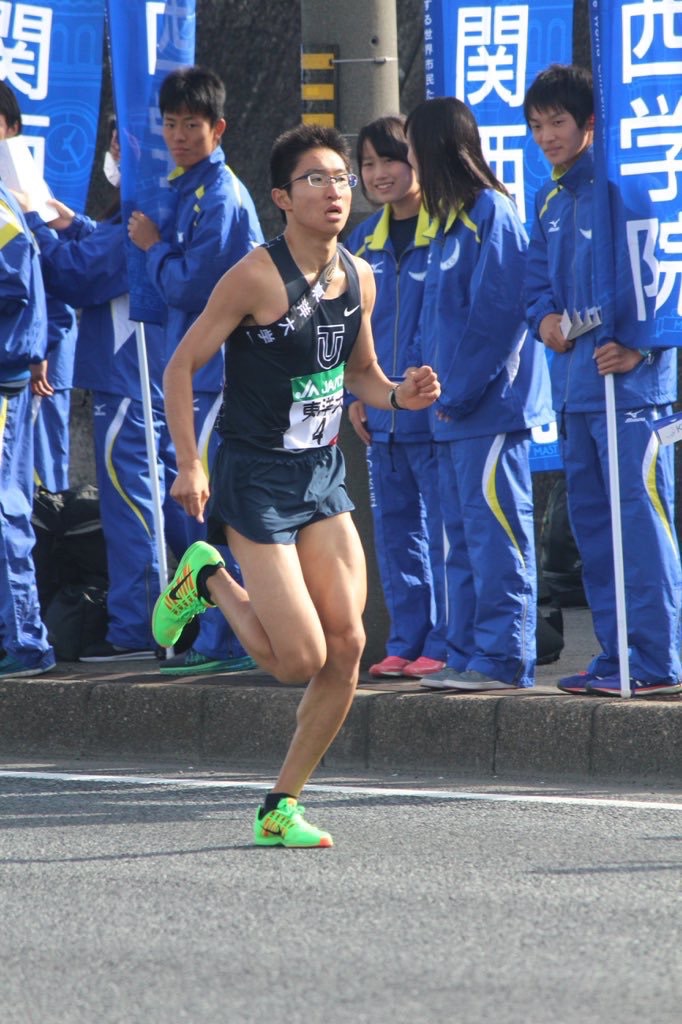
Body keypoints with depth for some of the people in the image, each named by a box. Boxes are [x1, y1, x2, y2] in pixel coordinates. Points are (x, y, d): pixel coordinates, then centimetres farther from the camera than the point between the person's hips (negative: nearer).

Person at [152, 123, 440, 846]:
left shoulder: (358, 278, 5)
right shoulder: (258, 276, -15)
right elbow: (181, 366, -10)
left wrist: (398, 395, -3)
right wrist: (189, 466, -17)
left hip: (323, 475, 6)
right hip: (255, 479, -6)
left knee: (347, 646, -5)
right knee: (301, 659, -11)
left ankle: (280, 810, 8)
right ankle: (209, 581, 19)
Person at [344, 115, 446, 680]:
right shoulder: (362, 242, 12)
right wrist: (354, 394, 11)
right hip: (382, 417, 7)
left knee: (443, 529, -4)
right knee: (394, 530, 11)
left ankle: (443, 645, 0)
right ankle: (406, 643, 18)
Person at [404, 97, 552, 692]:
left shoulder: (491, 213, -12)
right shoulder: (452, 218, 17)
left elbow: (497, 311, -17)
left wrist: (460, 392, -16)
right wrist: (442, 392, 12)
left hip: (491, 405, -10)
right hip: (455, 405, 10)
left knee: (494, 529, -9)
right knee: (465, 534, 11)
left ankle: (504, 659, -8)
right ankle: (468, 657, 14)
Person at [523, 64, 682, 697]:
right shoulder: (549, 201, 17)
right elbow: (537, 279, 23)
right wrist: (544, 316, 1)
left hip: (631, 381, -9)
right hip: (575, 383, 9)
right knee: (590, 523, 11)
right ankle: (616, 655, 17)